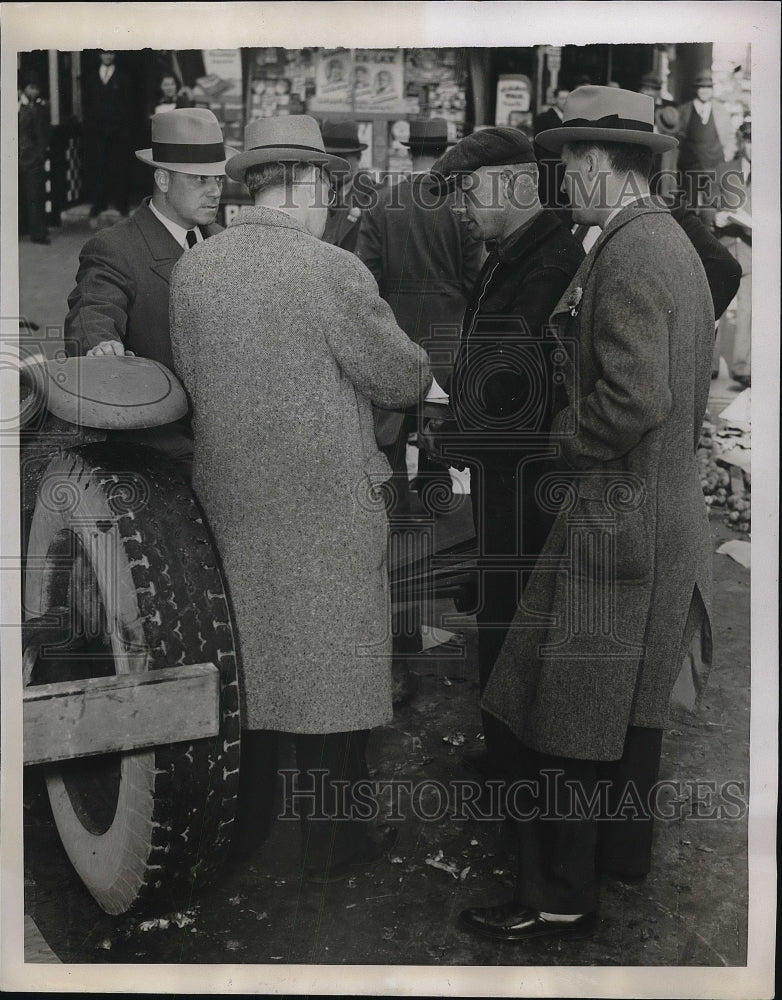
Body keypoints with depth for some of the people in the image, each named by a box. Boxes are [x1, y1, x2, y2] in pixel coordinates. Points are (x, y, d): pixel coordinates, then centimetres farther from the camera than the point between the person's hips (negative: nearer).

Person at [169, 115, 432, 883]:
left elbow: (191, 380, 7)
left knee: (240, 664, 19)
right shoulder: (333, 271, -16)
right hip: (324, 508, -5)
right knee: (331, 671, 8)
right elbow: (402, 379, -9)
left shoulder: (190, 270, -1)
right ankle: (330, 843, 19)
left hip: (228, 500, 5)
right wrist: (416, 373, 14)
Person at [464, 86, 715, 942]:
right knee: (632, 698, 21)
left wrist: (565, 432, -11)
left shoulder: (625, 257, -19)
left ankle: (559, 896, 10)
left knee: (562, 714, -1)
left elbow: (636, 398, -27)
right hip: (670, 507, 10)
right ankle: (622, 849, 36)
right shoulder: (675, 245, 12)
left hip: (615, 515, -10)